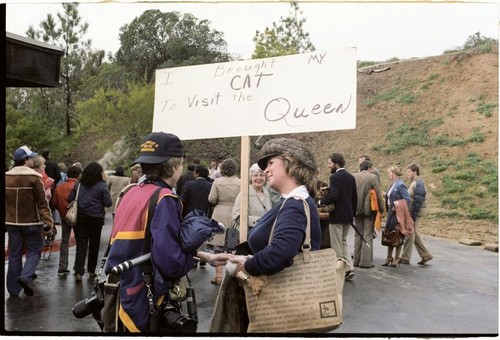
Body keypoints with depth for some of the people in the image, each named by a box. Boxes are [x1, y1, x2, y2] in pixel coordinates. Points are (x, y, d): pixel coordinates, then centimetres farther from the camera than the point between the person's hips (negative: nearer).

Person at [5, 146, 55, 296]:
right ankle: (25, 276, -15)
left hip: (12, 222, 5)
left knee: (14, 254, 12)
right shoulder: (33, 177, -13)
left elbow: (4, 201, 13)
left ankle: (13, 288, 16)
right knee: (34, 251, 7)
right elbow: (42, 202, -14)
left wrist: (7, 218, 23)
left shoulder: (6, 177, 5)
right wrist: (49, 222, -13)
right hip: (31, 222, -5)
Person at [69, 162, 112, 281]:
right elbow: (108, 203, -11)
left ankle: (78, 272, -7)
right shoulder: (102, 185, -8)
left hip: (80, 217, 2)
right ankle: (91, 271, 22)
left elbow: (70, 199, 3)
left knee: (81, 244, 2)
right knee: (94, 244, 13)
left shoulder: (79, 184, 2)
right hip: (96, 218, -2)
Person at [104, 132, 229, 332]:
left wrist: (205, 256, 9)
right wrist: (193, 251, -6)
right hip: (140, 305, -8)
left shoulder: (132, 194, 7)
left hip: (118, 295, 8)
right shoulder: (164, 200, -19)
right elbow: (170, 261, -28)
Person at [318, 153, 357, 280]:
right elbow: (355, 197, 12)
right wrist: (353, 213, 18)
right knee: (343, 242, 19)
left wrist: (321, 202, -13)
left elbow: (333, 195, -26)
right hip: (348, 215, 8)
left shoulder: (334, 177, -15)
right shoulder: (351, 177, 9)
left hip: (337, 215, -8)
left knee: (336, 245, 3)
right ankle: (349, 268, 13)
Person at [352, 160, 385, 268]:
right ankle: (366, 261, 4)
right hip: (369, 209, -4)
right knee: (368, 236, 4)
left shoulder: (353, 176, 0)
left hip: (357, 209, 4)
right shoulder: (373, 177, -10)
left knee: (358, 235, 14)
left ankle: (356, 260, 18)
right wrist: (382, 210, -1)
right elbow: (379, 195, -9)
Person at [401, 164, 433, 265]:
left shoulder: (418, 184, -15)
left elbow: (418, 201, -20)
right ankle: (426, 255, 24)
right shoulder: (413, 182, 14)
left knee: (410, 234, -1)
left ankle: (405, 258, 7)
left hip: (413, 212, -10)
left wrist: (413, 215, -21)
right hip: (409, 212, 10)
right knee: (414, 234, 16)